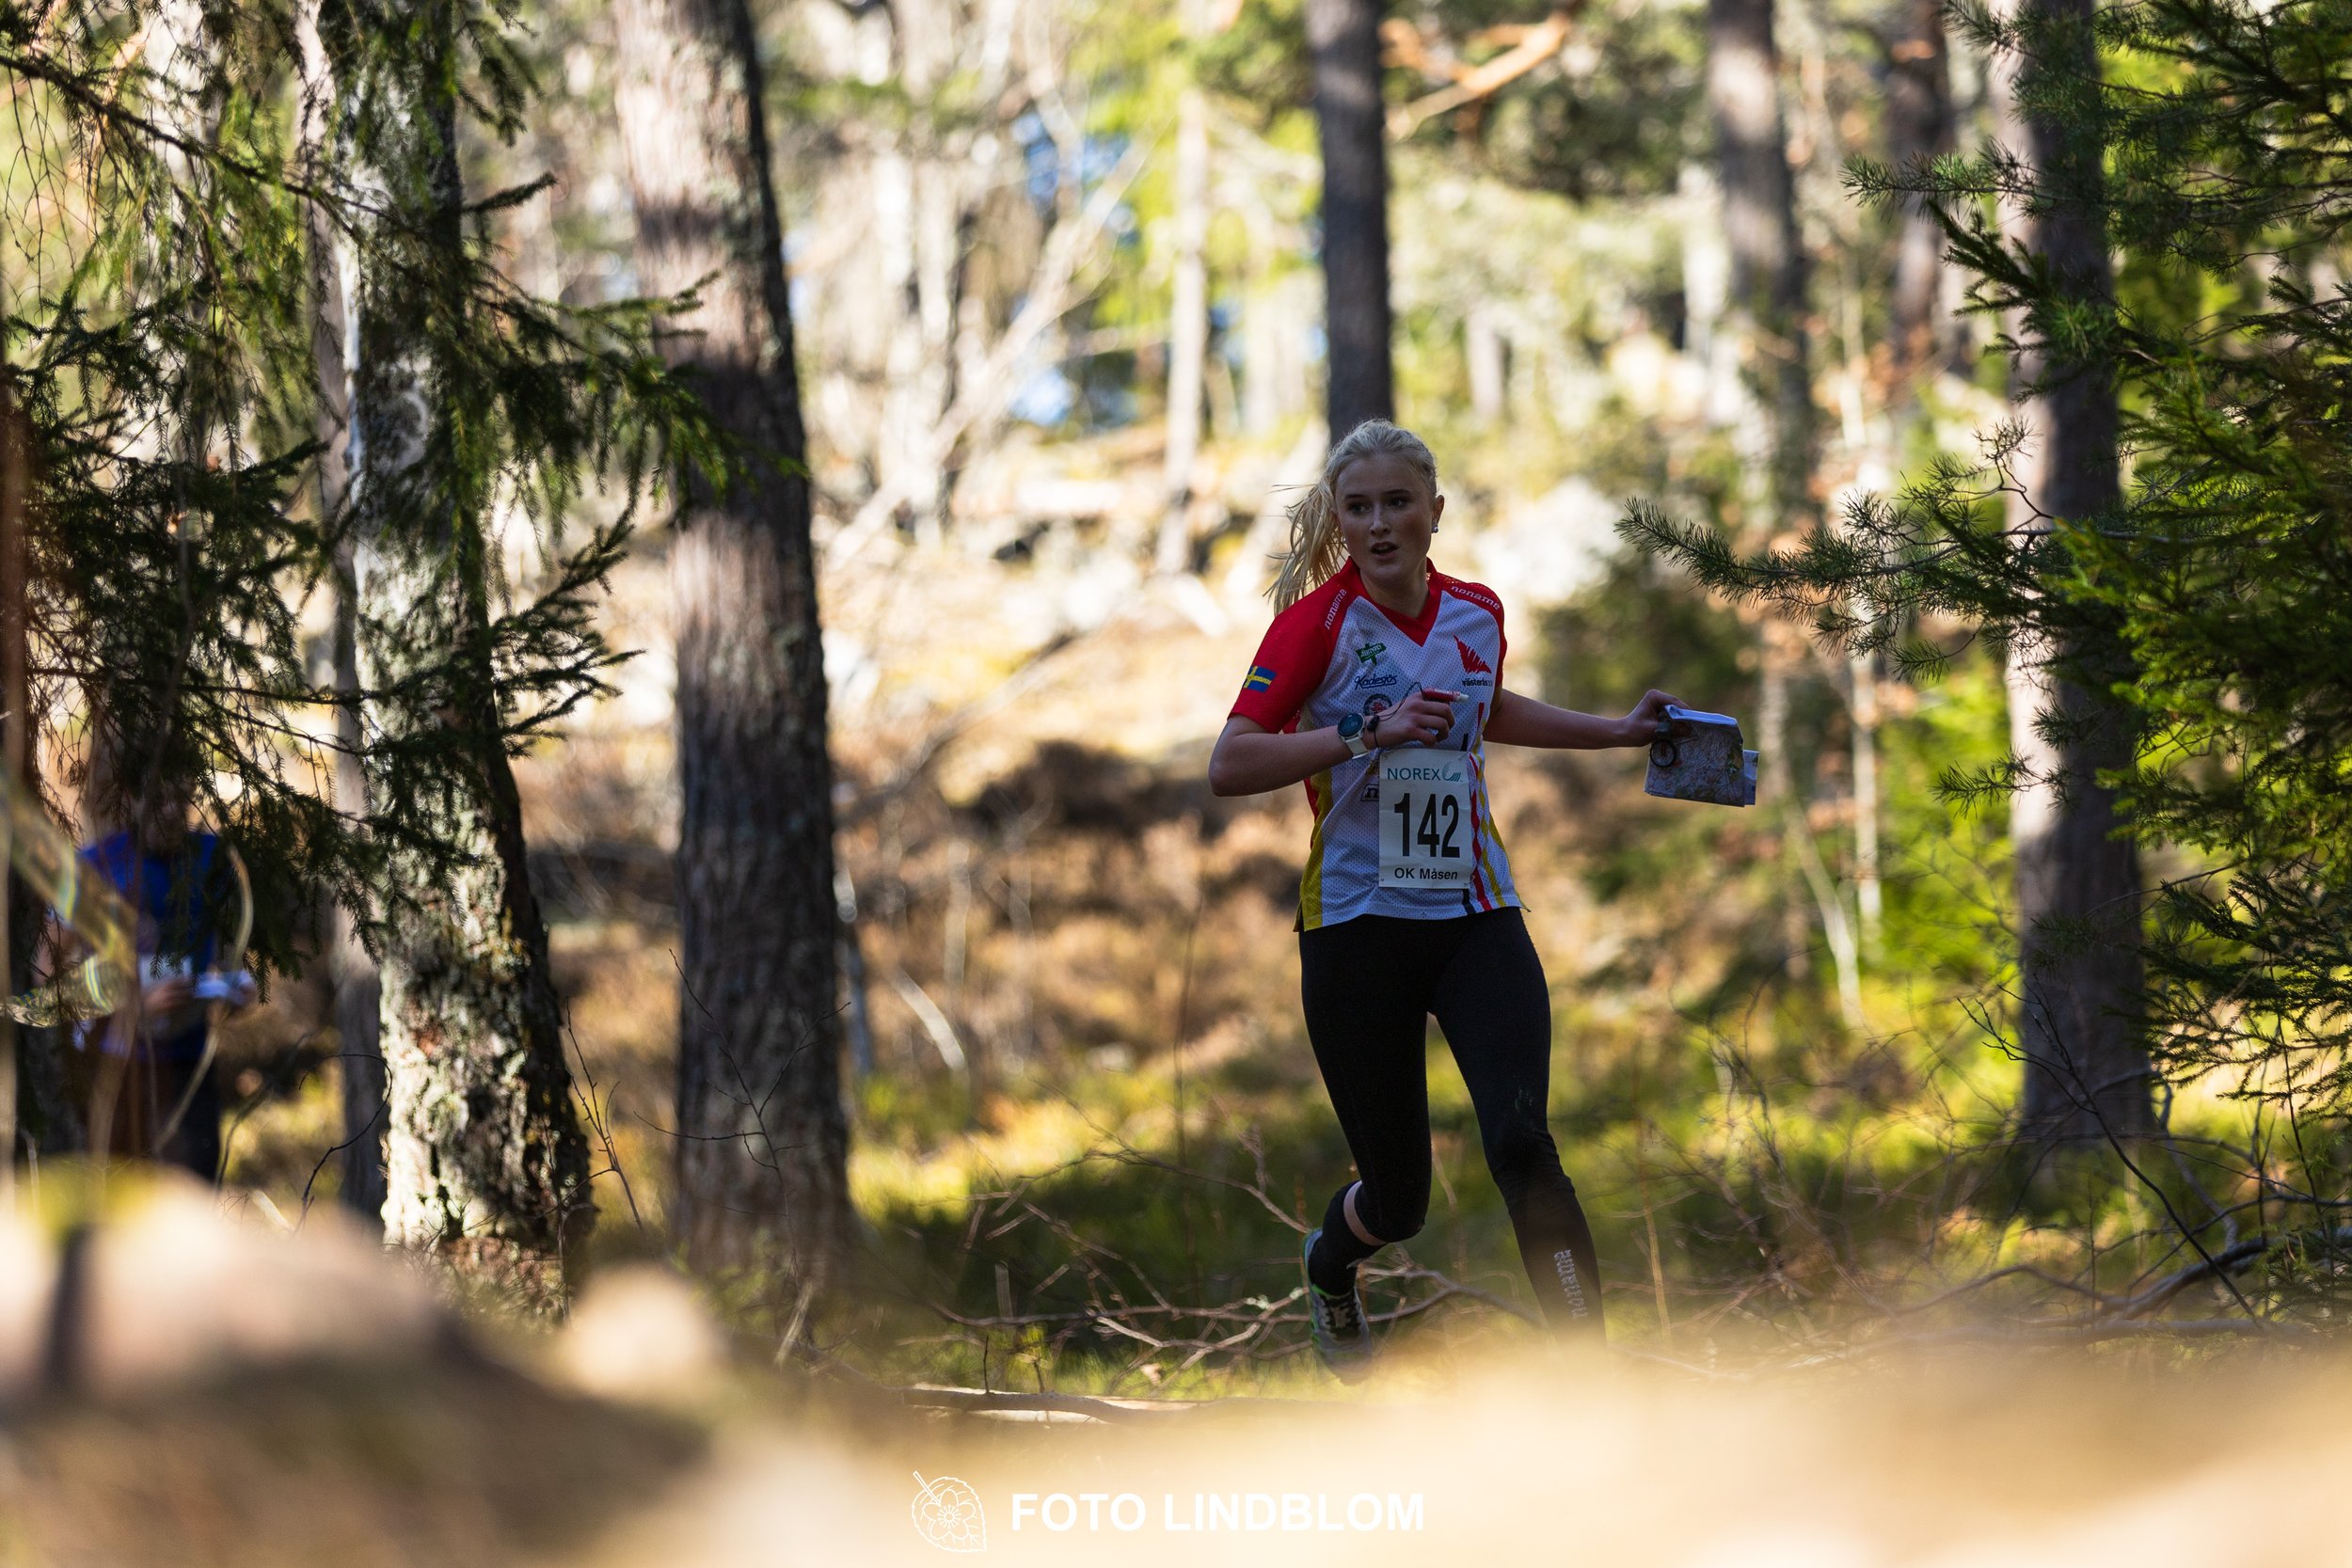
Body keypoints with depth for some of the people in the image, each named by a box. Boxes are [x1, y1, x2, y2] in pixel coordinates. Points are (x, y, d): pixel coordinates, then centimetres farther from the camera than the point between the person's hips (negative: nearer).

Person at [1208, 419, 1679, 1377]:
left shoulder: (1476, 613, 6)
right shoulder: (1318, 621, -9)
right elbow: (1229, 766, -17)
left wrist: (1618, 732, 24)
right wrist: (1368, 732, -26)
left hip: (1475, 917, 3)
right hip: (1357, 928, -2)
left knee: (1520, 1139, -21)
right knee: (1400, 1197, 5)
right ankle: (1330, 1267, 43)